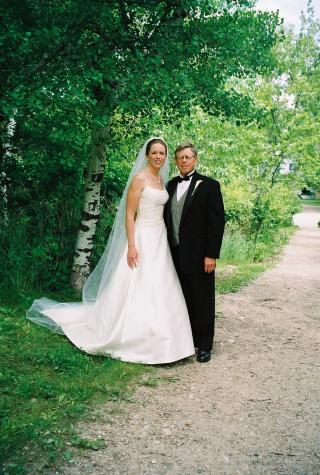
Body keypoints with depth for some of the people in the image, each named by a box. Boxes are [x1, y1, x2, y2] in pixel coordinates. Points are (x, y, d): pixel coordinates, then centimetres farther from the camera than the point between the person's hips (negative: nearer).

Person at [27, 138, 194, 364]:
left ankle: (153, 341, 20)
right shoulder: (139, 178, -10)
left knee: (158, 291, 9)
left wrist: (164, 241, 16)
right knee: (137, 290, -3)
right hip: (143, 239, -8)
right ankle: (128, 340, 11)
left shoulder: (161, 179, 13)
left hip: (160, 240, 8)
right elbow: (129, 214, -14)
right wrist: (131, 246, -20)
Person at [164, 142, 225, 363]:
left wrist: (211, 254, -14)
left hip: (199, 256, -5)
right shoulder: (171, 185, 12)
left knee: (203, 302, 4)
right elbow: (167, 218, 14)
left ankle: (204, 346, 16)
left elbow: (217, 222, -8)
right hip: (176, 255, 5)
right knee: (184, 301, 12)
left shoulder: (209, 185, -4)